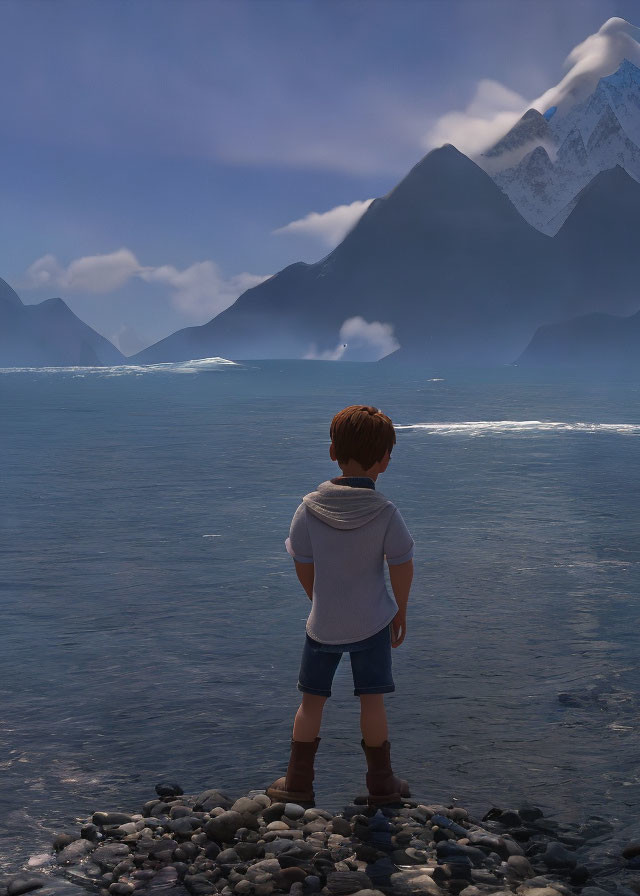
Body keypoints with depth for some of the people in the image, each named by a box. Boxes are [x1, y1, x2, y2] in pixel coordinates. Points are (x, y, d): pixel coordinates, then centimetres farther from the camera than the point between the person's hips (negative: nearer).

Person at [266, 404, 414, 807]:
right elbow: (403, 567, -9)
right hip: (373, 622, -1)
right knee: (373, 700, 12)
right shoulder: (386, 513, -16)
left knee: (312, 700, 14)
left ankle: (298, 784, 22)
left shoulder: (309, 508, -10)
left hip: (323, 623, 1)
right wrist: (401, 612, 7)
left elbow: (304, 567, -1)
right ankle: (381, 783, 23)